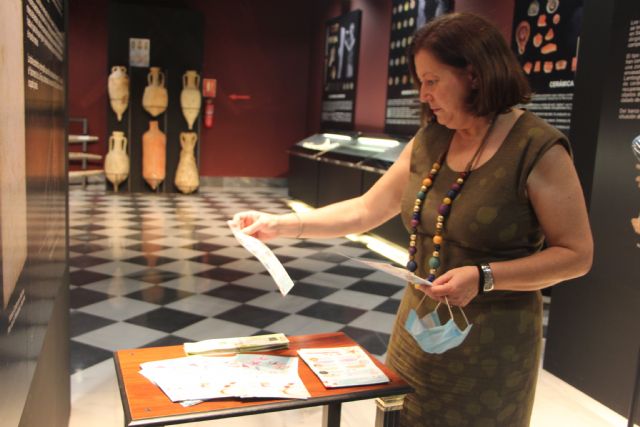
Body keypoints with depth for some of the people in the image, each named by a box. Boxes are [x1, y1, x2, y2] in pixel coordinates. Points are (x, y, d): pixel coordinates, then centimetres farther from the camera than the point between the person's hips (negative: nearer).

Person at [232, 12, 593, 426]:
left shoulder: (538, 148, -17)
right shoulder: (430, 140, 1)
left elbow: (577, 254, -14)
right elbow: (365, 210, 4)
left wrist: (483, 278, -25)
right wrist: (280, 224, -2)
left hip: (489, 343, -5)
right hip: (418, 329, 6)